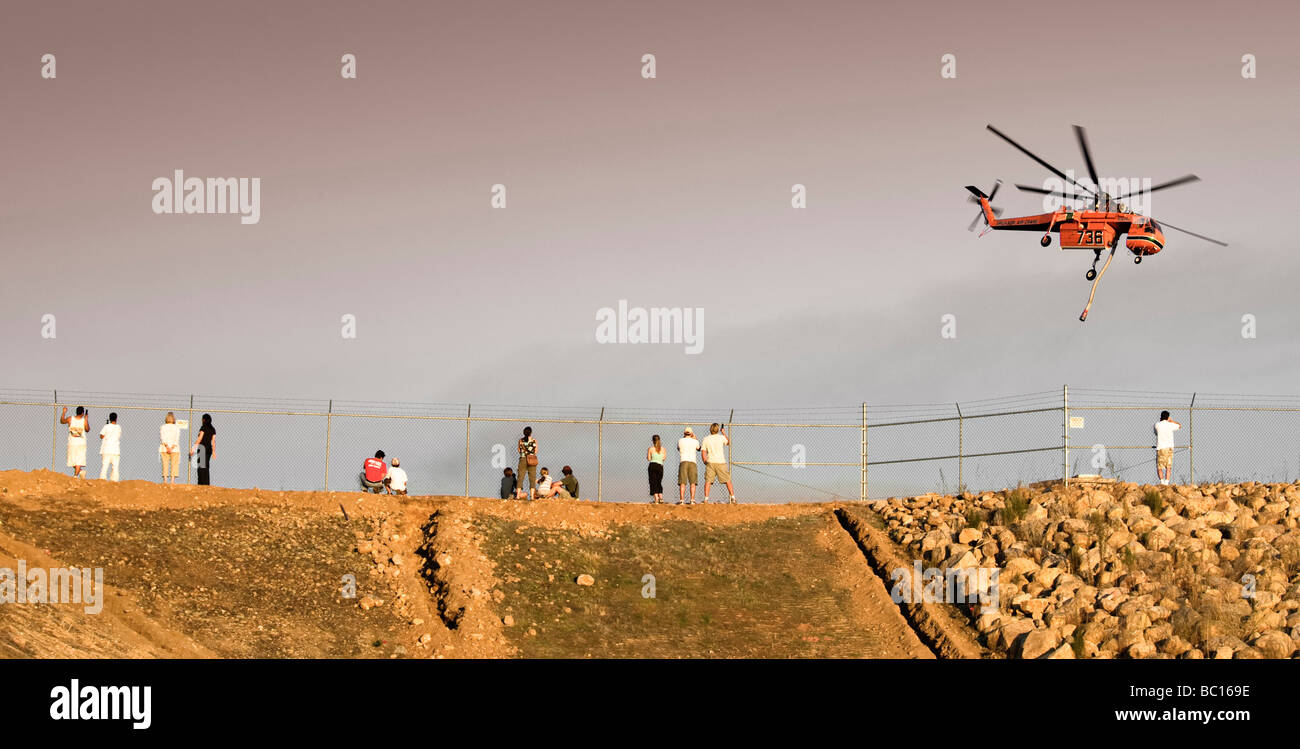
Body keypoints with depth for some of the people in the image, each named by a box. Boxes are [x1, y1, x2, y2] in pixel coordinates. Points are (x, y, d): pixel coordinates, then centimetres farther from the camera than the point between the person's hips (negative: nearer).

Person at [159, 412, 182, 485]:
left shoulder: (162, 427, 3)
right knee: (174, 465, 1)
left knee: (165, 464, 3)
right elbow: (177, 439, -7)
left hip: (164, 448, 1)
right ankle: (172, 480, -7)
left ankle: (165, 480, -4)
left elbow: (162, 438, -9)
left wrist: (167, 446, -17)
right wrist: (172, 448, -13)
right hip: (175, 448, -1)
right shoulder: (176, 428, 2)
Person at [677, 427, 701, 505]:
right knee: (692, 483, 1)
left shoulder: (680, 441, 6)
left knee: (682, 483, -3)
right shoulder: (695, 441, 7)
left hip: (683, 462, 0)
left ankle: (681, 499, -12)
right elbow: (698, 448, 28)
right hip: (692, 462, 0)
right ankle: (692, 500, -6)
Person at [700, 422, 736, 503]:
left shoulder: (706, 439, 2)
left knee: (708, 481, 4)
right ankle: (733, 498, 3)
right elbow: (728, 442, 20)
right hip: (721, 462, -1)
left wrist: (705, 462, 15)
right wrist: (724, 433, 32)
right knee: (728, 481, 6)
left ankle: (706, 499, -5)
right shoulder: (721, 437, -2)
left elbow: (704, 453, 1)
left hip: (710, 462, 1)